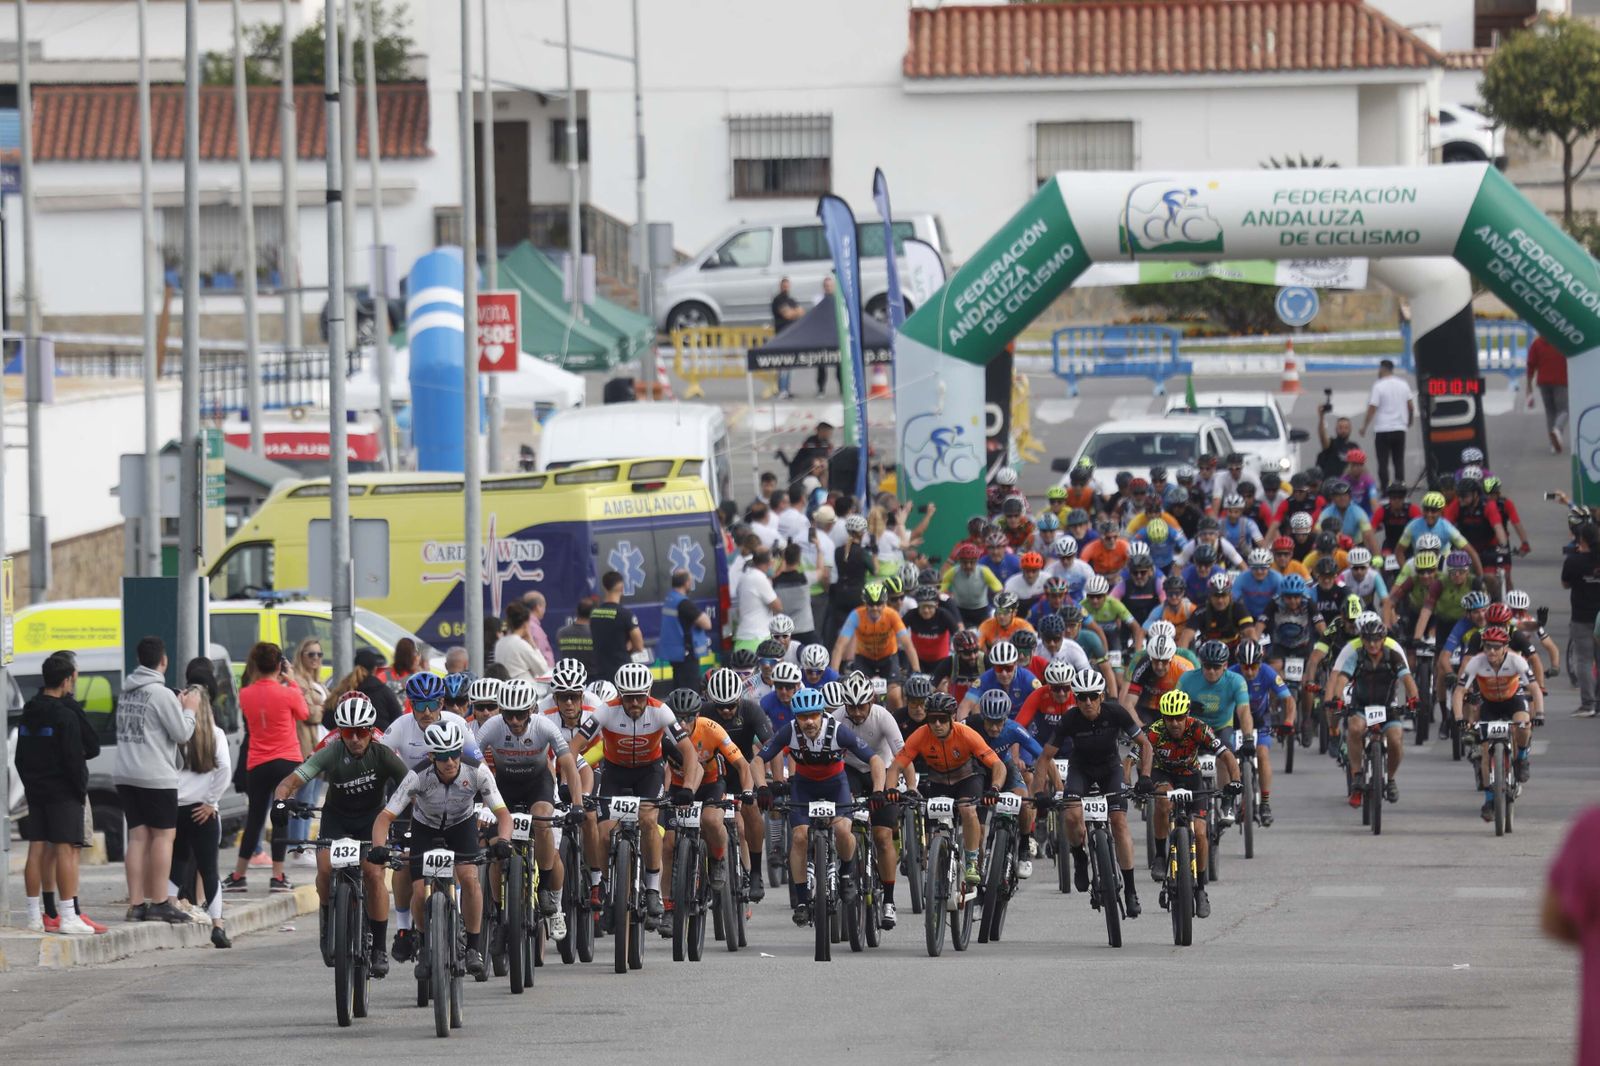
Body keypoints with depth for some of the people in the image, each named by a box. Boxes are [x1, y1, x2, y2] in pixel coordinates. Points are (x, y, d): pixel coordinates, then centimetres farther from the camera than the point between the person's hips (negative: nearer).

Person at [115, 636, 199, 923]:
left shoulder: (127, 692, 11)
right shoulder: (161, 694, -12)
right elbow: (181, 733, -9)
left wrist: (178, 706, 17)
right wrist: (189, 709, 8)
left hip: (127, 775, 7)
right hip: (156, 776, -7)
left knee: (138, 836, 7)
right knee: (163, 835, 0)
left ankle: (136, 903, 4)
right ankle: (159, 903, -2)